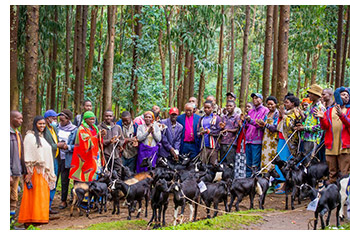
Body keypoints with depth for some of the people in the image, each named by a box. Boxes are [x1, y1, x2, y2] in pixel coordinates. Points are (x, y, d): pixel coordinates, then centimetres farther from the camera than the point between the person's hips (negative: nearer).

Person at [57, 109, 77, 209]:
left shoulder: (74, 130, -4)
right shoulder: (57, 128, 7)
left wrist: (68, 147, -18)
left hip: (66, 158, -3)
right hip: (56, 157, 3)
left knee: (64, 180, 4)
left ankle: (63, 200, 15)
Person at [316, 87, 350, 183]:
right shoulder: (329, 111, 15)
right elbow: (325, 127, 7)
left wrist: (341, 115, -22)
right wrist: (322, 118, -12)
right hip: (331, 146, 2)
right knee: (332, 172, 7)